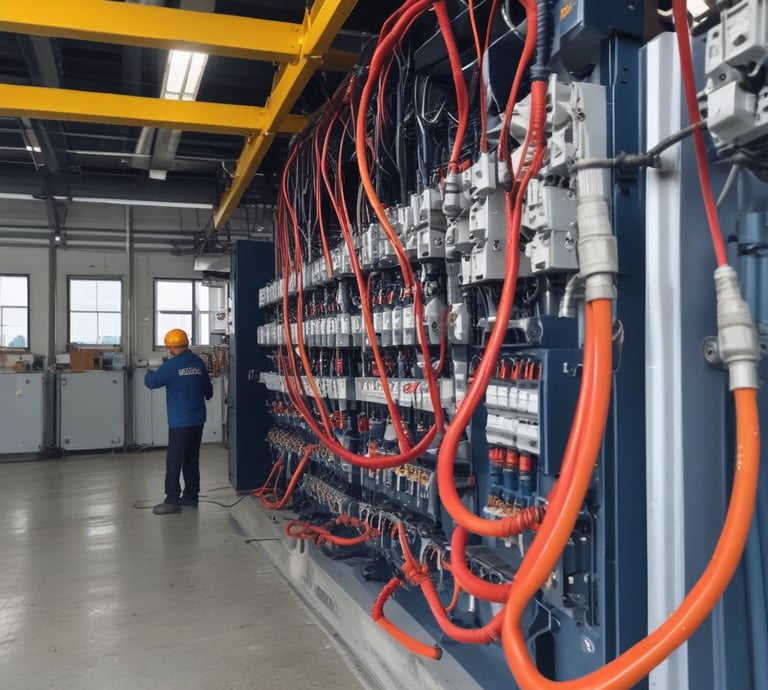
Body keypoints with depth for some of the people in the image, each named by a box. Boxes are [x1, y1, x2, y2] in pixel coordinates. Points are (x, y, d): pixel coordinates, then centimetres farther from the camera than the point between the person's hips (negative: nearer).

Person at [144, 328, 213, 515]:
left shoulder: (172, 365, -14)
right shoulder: (198, 362, 4)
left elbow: (151, 382, -5)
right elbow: (208, 387, 18)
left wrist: (148, 373, 19)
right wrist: (206, 395, 41)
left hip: (180, 422, -7)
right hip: (198, 420, 7)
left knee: (173, 461, -2)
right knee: (192, 459, 14)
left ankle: (172, 501, -2)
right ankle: (191, 496, 20)